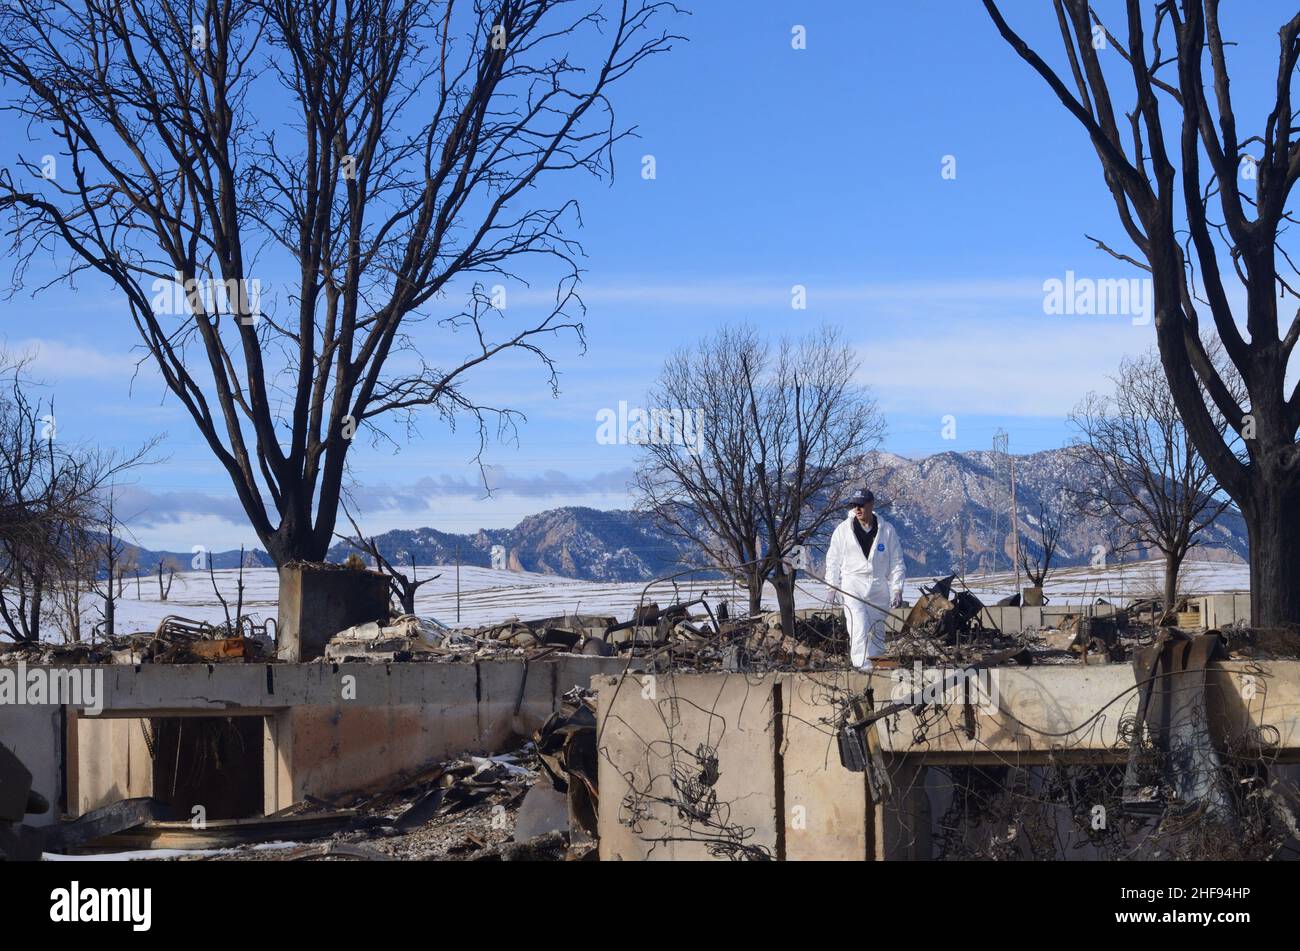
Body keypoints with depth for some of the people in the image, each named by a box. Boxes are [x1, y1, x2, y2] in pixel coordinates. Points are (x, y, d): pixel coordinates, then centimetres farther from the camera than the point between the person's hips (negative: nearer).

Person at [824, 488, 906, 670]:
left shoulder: (887, 530, 5)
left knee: (877, 630, 5)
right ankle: (863, 664, -26)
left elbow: (897, 562, 8)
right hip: (852, 585, -2)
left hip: (878, 588, 2)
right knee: (860, 626, -20)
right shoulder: (843, 530, 4)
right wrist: (832, 586, 3)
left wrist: (897, 590, 1)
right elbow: (833, 559, 9)